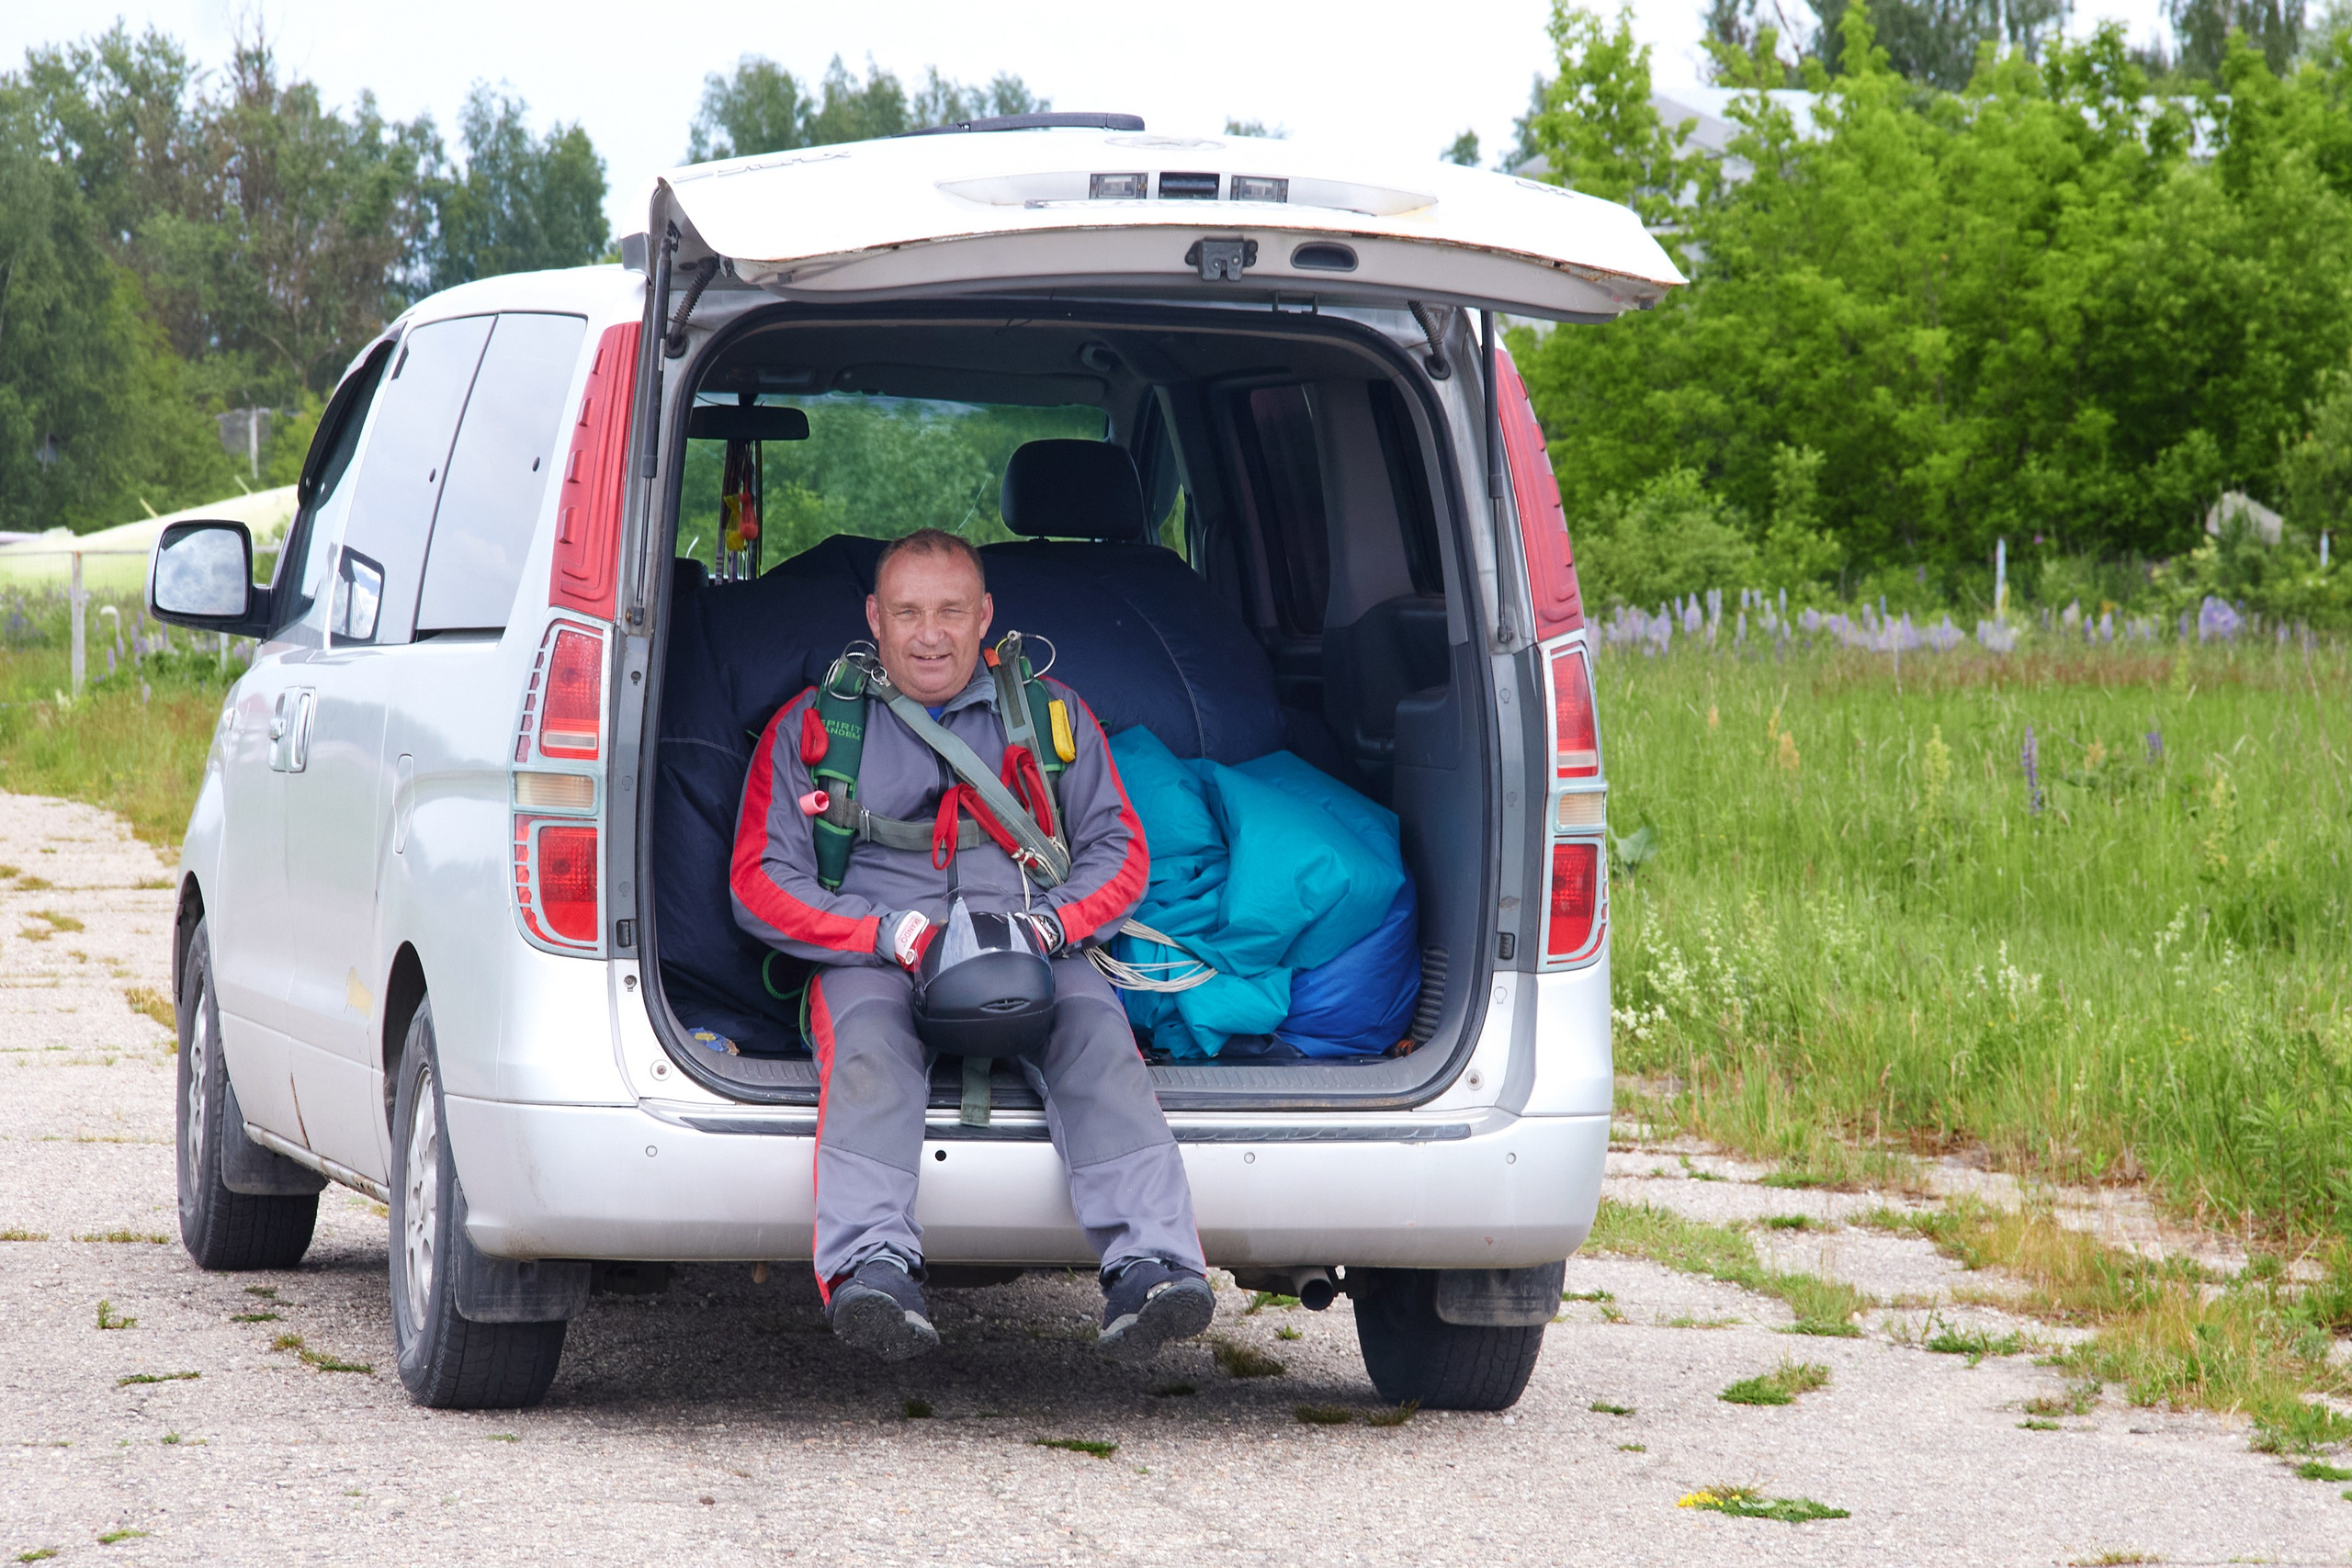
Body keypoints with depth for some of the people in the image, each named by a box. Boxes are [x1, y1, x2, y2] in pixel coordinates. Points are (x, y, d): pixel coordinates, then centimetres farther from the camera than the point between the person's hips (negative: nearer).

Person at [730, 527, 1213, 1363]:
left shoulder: (1053, 713, 19)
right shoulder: (812, 723, 14)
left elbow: (1118, 850, 16)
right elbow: (762, 881, 6)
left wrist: (1052, 922, -7)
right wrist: (890, 933, -11)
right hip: (872, 956, -1)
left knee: (1096, 1032, -33)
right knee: (870, 1044, -37)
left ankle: (1150, 1267, -52)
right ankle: (873, 1268, -58)